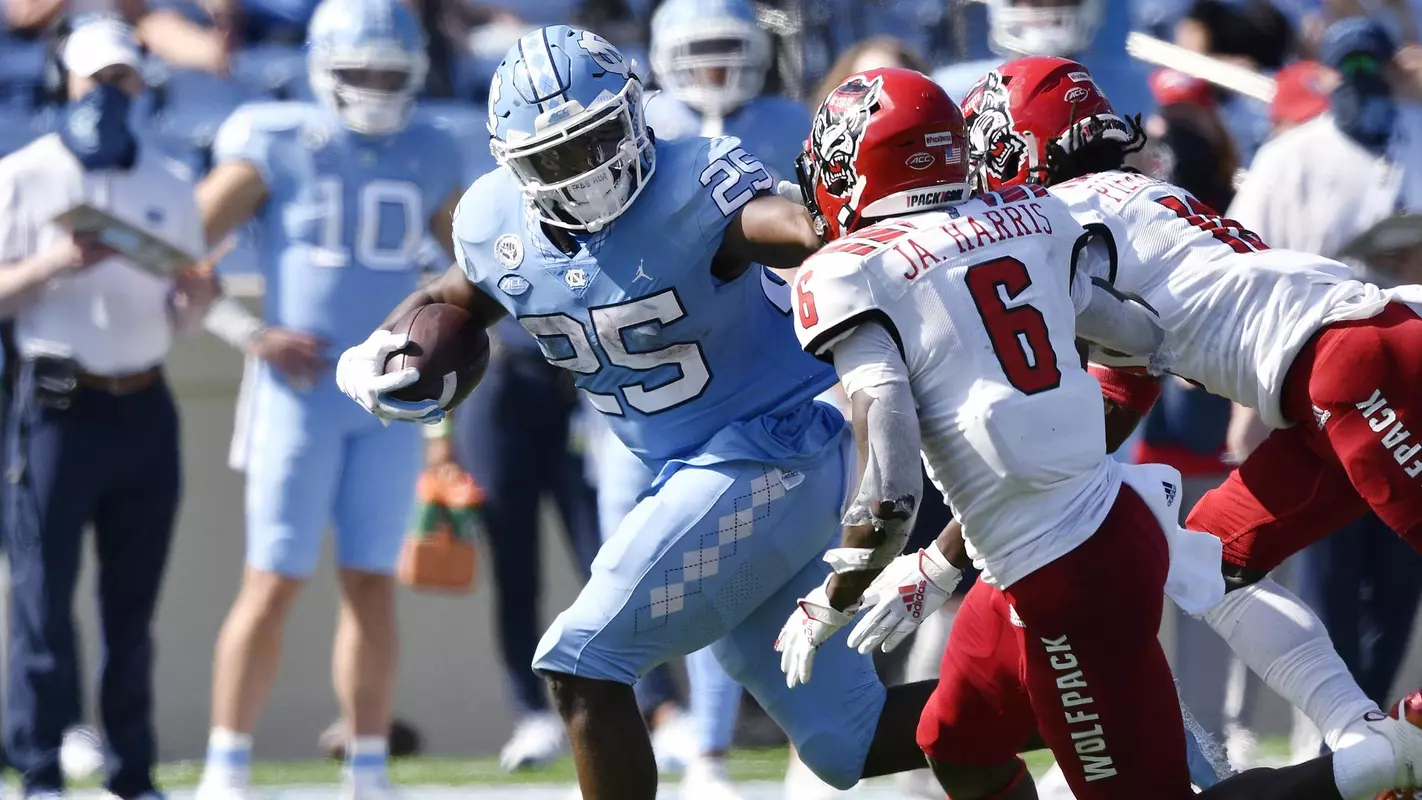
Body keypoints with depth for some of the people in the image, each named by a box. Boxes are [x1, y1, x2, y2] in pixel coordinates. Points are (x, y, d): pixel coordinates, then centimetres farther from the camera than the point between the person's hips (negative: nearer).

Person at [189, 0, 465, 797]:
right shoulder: (277, 149, -4)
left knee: (373, 584, 4)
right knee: (275, 582, -5)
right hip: (301, 395, -4)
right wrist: (254, 335, -12)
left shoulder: (429, 159, 8)